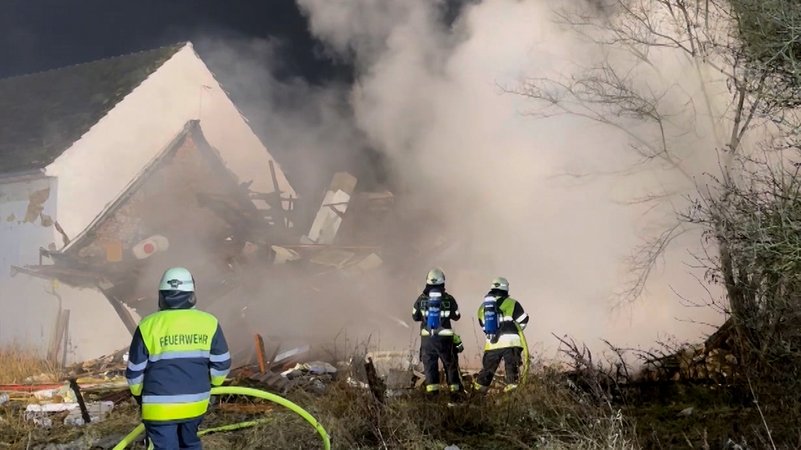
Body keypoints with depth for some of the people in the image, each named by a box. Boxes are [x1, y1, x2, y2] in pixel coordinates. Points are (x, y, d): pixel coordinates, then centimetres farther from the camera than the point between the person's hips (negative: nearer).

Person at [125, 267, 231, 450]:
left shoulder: (148, 326, -10)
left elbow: (135, 372, -4)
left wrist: (139, 396, 15)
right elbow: (221, 364, -1)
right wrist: (210, 385, 20)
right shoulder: (208, 323, -6)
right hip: (195, 403, 2)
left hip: (159, 406, -2)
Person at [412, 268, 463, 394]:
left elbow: (415, 317, 7)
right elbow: (456, 316, 5)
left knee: (429, 363, 7)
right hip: (445, 337, -1)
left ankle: (432, 390, 3)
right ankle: (455, 388, 13)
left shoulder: (421, 299, -2)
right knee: (450, 363, 10)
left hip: (427, 337, 1)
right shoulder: (449, 299, -6)